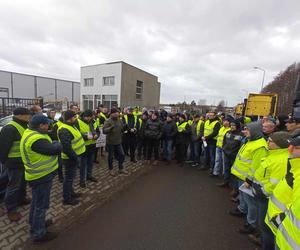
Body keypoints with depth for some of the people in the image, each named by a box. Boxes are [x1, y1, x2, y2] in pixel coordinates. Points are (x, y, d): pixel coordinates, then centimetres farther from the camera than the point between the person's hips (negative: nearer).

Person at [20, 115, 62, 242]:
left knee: (37, 201, 28)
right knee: (41, 204, 8)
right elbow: (57, 149, -30)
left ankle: (35, 222, 49)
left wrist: (52, 144, -11)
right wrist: (56, 143, -11)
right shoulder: (36, 139, -32)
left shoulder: (30, 132, 2)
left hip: (38, 174, 10)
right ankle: (38, 233, 27)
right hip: (41, 176, -10)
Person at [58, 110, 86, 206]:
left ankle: (71, 192, 41)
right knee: (69, 177, 5)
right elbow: (66, 147, -30)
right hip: (70, 158, -10)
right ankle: (67, 199, 22)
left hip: (74, 156, 10)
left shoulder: (71, 126, 9)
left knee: (71, 176, 23)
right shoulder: (64, 130, -25)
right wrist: (75, 157, -23)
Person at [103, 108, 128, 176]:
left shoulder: (119, 120, 5)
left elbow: (122, 129, 15)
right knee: (111, 156, 10)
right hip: (110, 142, -5)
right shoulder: (108, 121, -13)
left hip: (118, 142, 5)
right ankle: (111, 169, 31)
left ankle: (121, 169, 28)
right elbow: (104, 131, -22)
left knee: (122, 155, 9)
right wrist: (110, 128, -38)